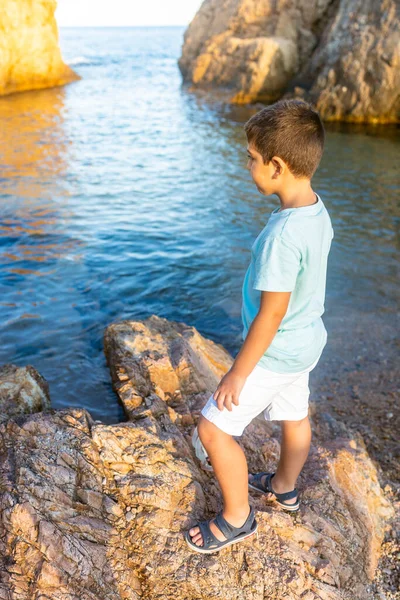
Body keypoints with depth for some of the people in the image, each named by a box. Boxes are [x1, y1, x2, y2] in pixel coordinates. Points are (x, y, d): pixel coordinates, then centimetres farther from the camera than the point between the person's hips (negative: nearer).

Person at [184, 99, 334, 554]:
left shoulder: (282, 236, -32)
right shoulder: (318, 212, -3)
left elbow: (271, 314, -28)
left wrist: (237, 374, -17)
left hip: (274, 353, -9)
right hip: (305, 342, 9)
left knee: (213, 428, 3)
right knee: (294, 417, 26)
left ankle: (237, 518, 21)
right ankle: (284, 487, 51)